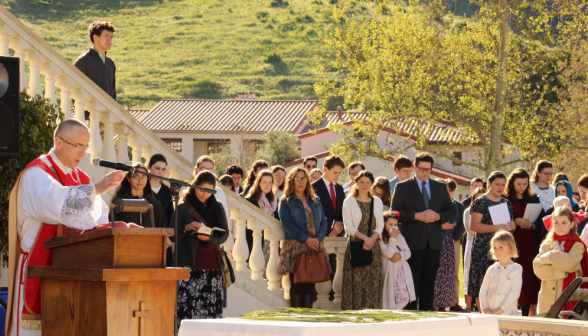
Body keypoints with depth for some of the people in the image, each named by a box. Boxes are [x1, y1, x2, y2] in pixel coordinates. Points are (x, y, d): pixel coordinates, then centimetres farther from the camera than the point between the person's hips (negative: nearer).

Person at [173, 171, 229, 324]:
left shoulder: (217, 208, 15)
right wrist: (186, 228, -18)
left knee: (212, 309, -5)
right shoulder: (183, 208, 6)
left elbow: (225, 235, 6)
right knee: (187, 308, -12)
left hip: (213, 265, 3)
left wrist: (209, 237, -14)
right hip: (190, 265, -3)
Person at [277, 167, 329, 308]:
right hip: (295, 247, -4)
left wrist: (318, 238, -7)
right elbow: (288, 225, -7)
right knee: (296, 285, -6)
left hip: (315, 247, 4)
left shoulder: (315, 201, 18)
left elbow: (323, 221, 12)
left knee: (310, 285, 2)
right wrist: (306, 239, -14)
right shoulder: (286, 202, 4)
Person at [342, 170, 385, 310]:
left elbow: (380, 225, 7)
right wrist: (364, 238, -15)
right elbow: (348, 226, -4)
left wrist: (372, 239, -11)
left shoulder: (377, 202, 12)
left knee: (373, 281, 0)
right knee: (355, 281, -6)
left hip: (373, 246, 3)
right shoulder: (349, 202, 2)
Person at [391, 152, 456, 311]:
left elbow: (451, 211, 14)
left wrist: (437, 216, -7)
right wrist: (416, 216, -15)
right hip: (412, 242, -4)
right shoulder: (402, 187, 4)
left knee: (429, 284, 5)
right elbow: (395, 212, -3)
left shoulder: (440, 187, 15)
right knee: (412, 283, -5)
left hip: (434, 242, 4)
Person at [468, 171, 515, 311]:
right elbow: (474, 225, -11)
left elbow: (511, 224, 27)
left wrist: (512, 225, 2)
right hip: (484, 251, -6)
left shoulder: (506, 203, 17)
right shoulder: (480, 202, -2)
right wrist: (496, 227, -19)